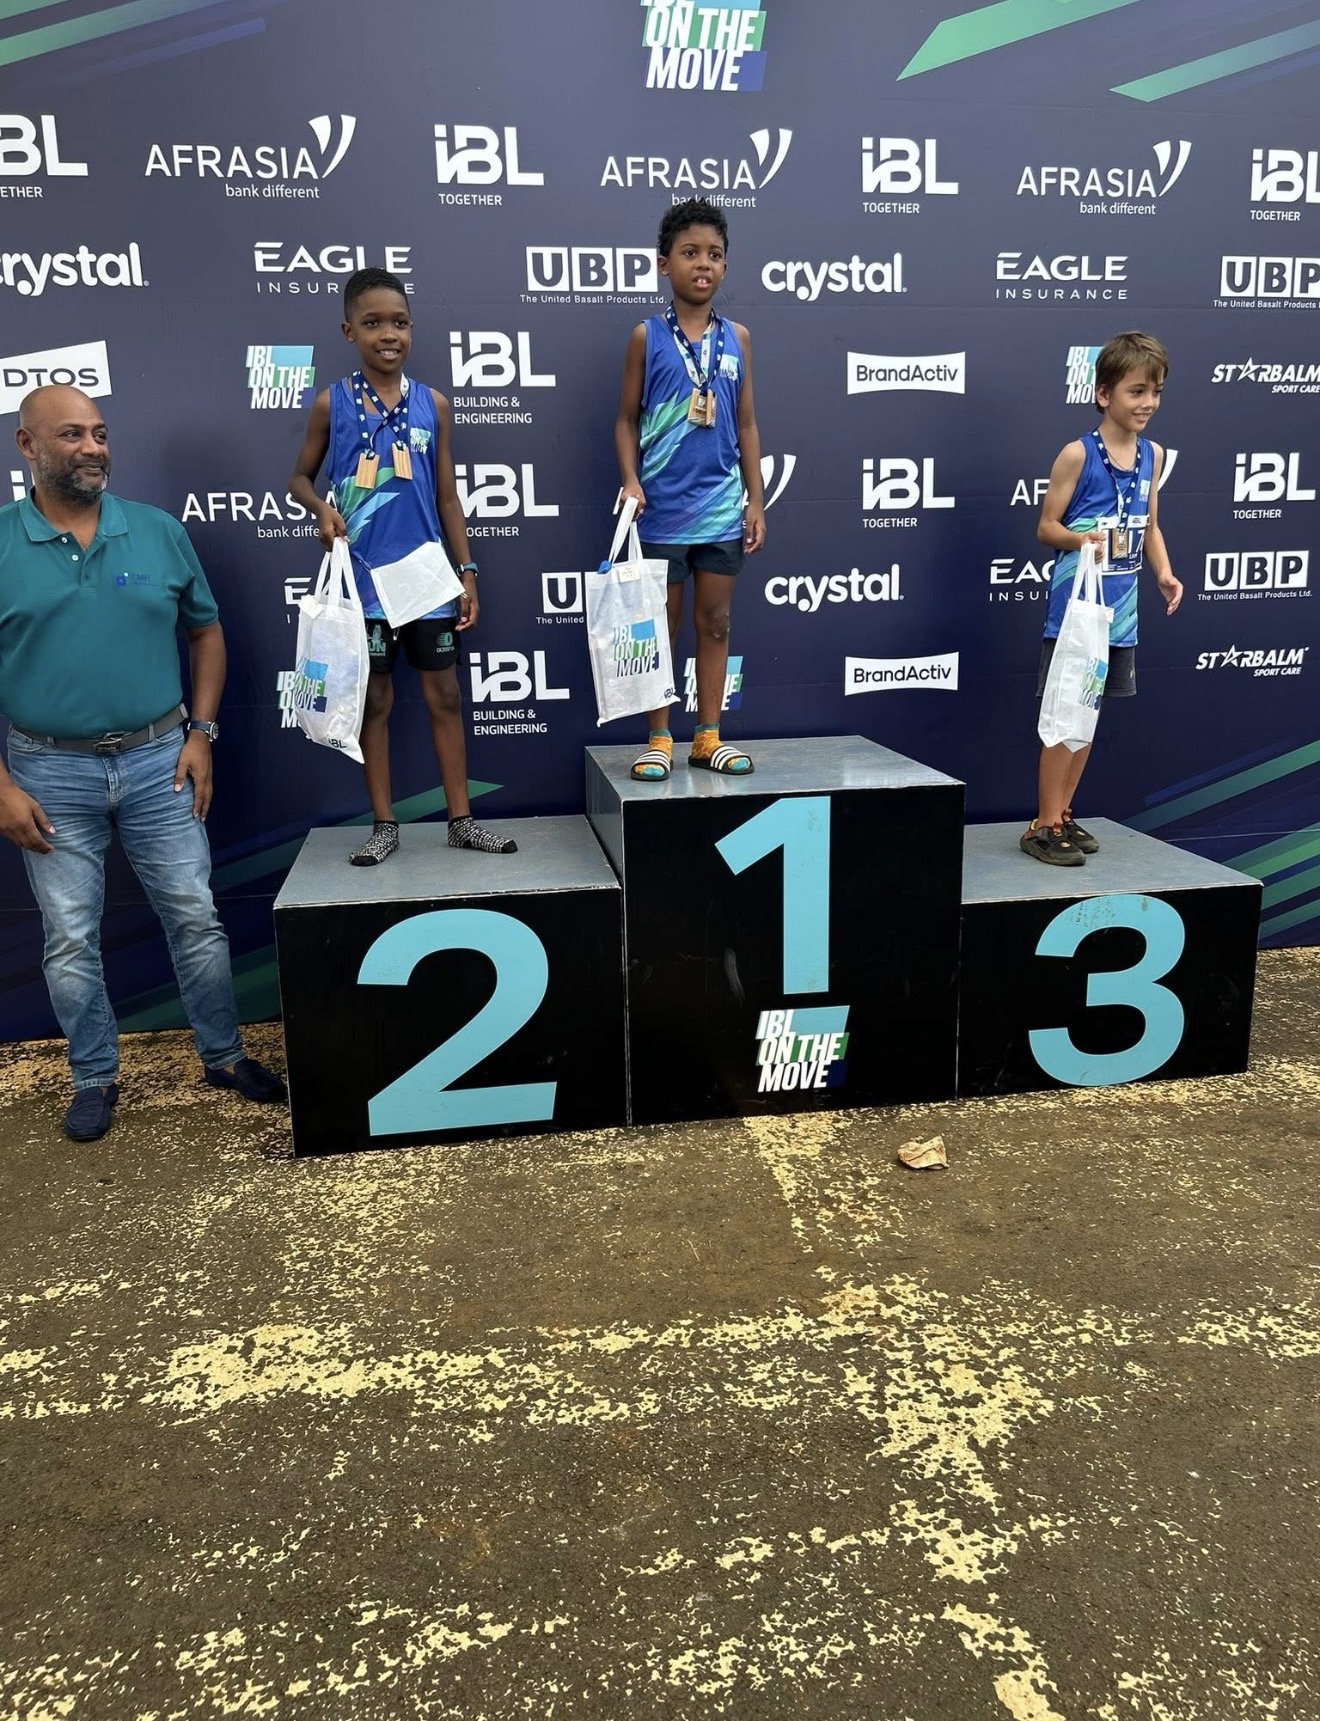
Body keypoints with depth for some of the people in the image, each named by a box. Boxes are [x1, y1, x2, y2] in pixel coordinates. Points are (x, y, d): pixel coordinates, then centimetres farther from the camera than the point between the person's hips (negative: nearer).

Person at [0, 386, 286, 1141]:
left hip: (158, 761, 1)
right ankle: (96, 1079, 26)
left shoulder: (160, 532, 1)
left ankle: (225, 1055, 26)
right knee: (71, 939, 9)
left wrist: (201, 733, 2)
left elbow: (206, 632, 11)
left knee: (196, 918, 8)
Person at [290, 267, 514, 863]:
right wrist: (322, 510, -13)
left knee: (444, 695, 6)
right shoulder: (332, 402, -1)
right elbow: (301, 477, 9)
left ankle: (461, 820, 16)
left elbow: (447, 496, 7)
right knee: (374, 699, 7)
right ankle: (384, 825, 18)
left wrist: (467, 572, 4)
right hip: (363, 580, -1)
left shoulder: (432, 403, 4)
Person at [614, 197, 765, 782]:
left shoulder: (736, 338, 8)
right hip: (662, 509, -2)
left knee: (714, 623, 8)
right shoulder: (647, 337, 1)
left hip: (722, 508, 3)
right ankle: (659, 739, 13)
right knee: (660, 626, 4)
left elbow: (746, 425, 10)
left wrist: (756, 503, 6)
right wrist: (631, 481, -12)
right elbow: (627, 419, 3)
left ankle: (709, 735, 17)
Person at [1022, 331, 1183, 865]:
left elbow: (1149, 525, 16)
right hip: (1074, 608, -6)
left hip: (1121, 611, 6)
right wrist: (1080, 539, -27)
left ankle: (1062, 813, 24)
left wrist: (1164, 573, 0)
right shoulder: (1078, 455, -10)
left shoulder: (1152, 455, 8)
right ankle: (1044, 826, 7)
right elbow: (1046, 526, -8)